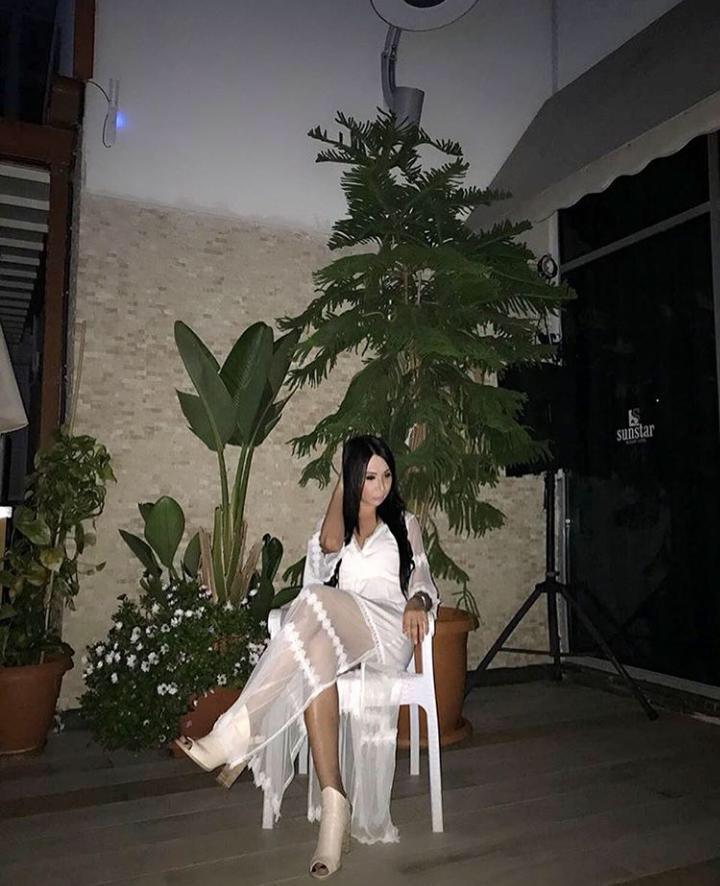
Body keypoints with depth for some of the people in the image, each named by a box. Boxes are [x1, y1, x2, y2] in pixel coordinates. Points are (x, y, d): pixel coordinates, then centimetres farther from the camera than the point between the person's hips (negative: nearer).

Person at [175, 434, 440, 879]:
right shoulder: (339, 525, 23)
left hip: (387, 634, -2)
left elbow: (423, 582, 12)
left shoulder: (406, 524, 21)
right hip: (333, 634, 2)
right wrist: (342, 483, 6)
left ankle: (237, 736, -35)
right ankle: (335, 805, -37)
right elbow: (328, 547, -1)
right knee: (315, 662, -38)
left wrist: (417, 602, -12)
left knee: (319, 604, -36)